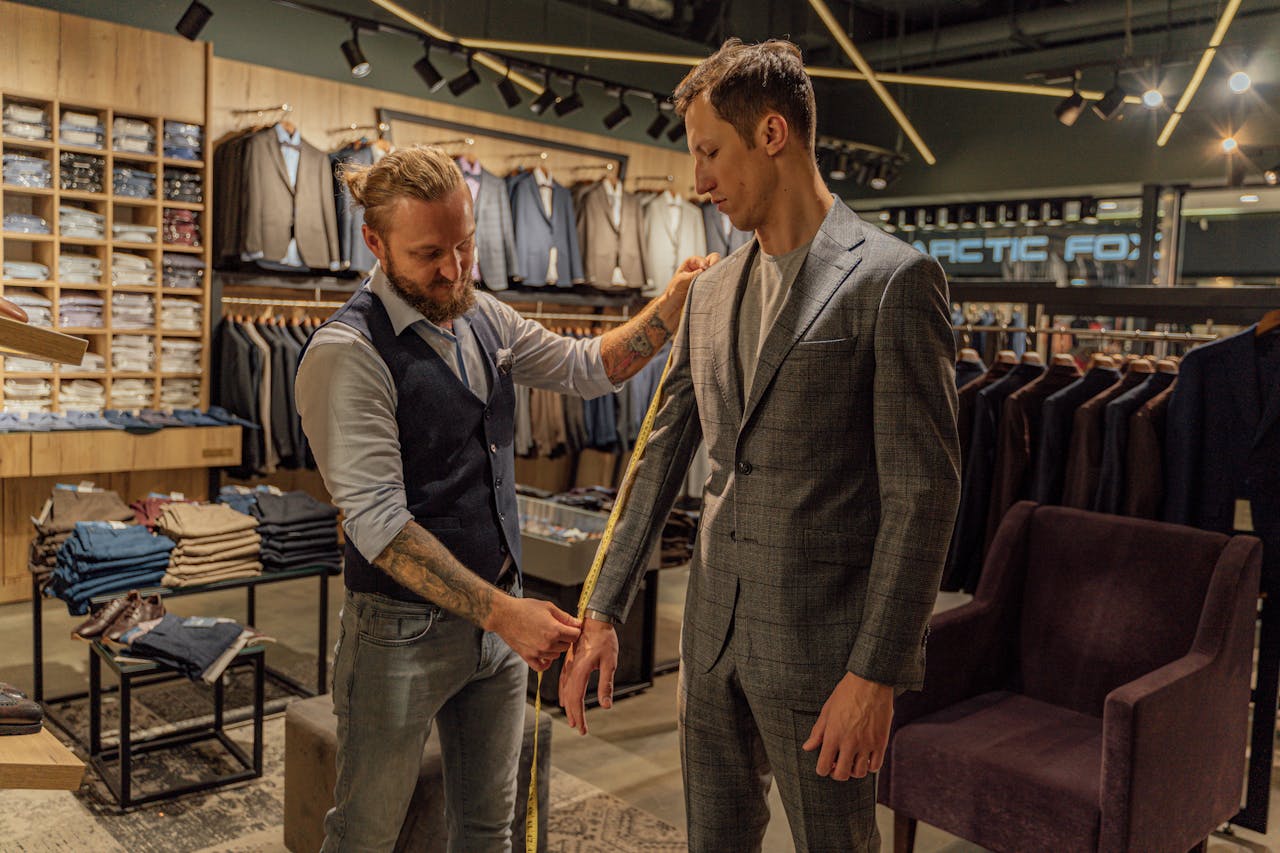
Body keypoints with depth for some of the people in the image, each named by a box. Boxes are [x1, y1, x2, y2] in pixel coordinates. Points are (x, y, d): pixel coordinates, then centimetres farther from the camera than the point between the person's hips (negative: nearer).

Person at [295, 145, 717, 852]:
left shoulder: (484, 319, 6)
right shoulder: (346, 353, -18)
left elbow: (587, 368, 15)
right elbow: (377, 522, -23)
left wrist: (673, 305, 0)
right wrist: (503, 612, -27)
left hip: (498, 614, 6)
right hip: (404, 628, -6)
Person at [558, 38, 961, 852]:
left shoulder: (892, 279, -12)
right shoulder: (712, 292, 9)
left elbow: (924, 490, -15)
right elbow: (663, 457, 11)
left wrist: (877, 673, -17)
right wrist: (605, 611, 9)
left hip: (820, 644, -6)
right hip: (714, 629, 7)